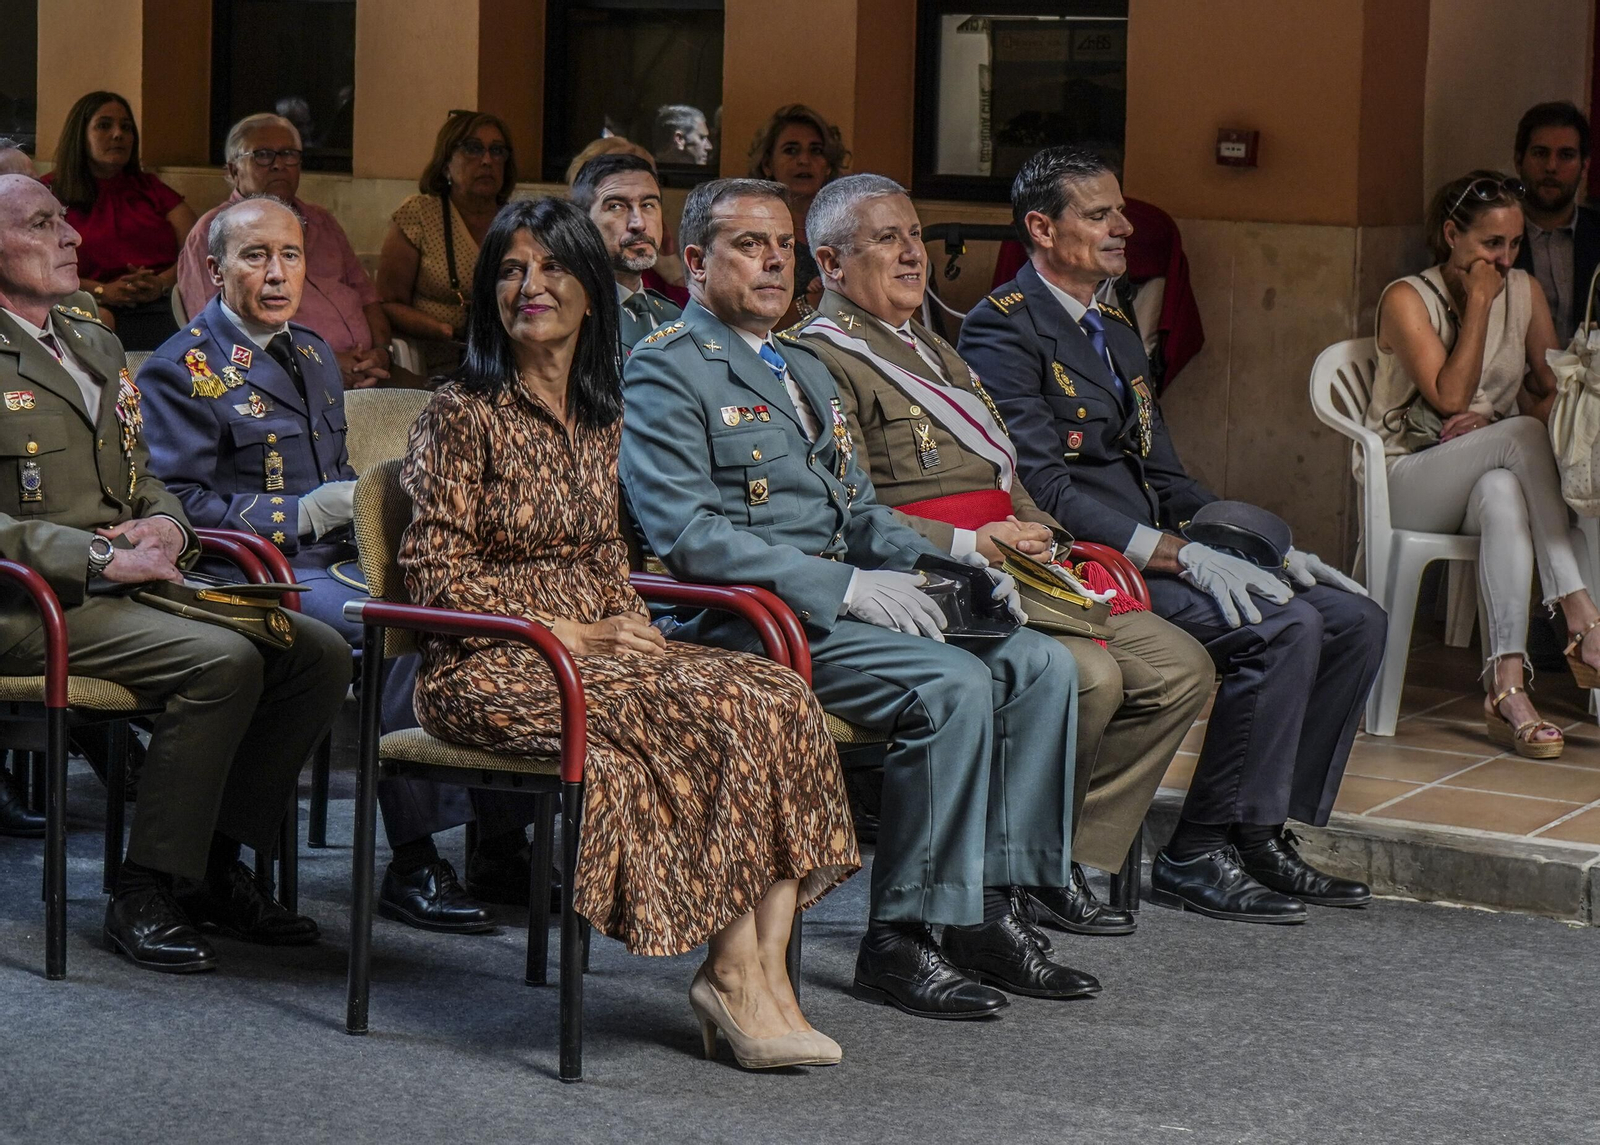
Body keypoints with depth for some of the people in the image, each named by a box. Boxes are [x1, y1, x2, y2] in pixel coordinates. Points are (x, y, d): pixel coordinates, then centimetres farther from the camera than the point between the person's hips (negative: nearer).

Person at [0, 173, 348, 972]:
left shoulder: (95, 343, 22)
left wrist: (167, 526, 3)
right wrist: (102, 559, -22)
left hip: (133, 583, 8)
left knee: (319, 651, -10)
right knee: (224, 661, -30)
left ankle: (215, 862, -2)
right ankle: (145, 896, -19)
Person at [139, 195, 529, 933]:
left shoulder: (313, 356, 23)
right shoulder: (182, 369, -1)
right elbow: (182, 505, -10)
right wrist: (302, 514, -14)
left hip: (337, 560, 7)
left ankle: (499, 842, -13)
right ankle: (411, 866, -28)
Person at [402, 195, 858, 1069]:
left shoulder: (600, 417, 15)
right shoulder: (464, 413, -5)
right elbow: (436, 572, -10)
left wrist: (630, 622, 0)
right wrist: (568, 633, -14)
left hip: (600, 647, 7)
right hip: (494, 667, -6)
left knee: (780, 702, -19)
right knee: (710, 714, -28)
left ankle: (765, 968, -26)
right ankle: (733, 973, -19)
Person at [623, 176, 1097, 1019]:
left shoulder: (805, 371, 25)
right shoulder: (666, 369, -4)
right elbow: (685, 535, -16)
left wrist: (943, 567, 4)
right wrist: (843, 585, -20)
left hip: (843, 604, 9)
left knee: (1040, 664, -8)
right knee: (953, 685, -27)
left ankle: (992, 910, -7)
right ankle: (899, 940, -18)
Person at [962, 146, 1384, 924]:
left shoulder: (1116, 332, 21)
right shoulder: (1004, 329, -9)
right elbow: (1042, 487, -18)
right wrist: (1180, 556, -24)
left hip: (1154, 552, 9)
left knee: (1354, 619, -2)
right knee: (1284, 626, -26)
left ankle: (1267, 834, 1)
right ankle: (1198, 853, -16)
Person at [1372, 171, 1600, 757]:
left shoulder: (1526, 293, 10)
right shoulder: (1407, 300, -6)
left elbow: (1551, 391, 8)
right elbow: (1449, 397, -17)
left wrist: (1492, 423, -11)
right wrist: (1478, 301, -14)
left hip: (1494, 472, 4)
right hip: (1407, 481, -4)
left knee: (1504, 495, -38)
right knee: (1524, 436, -33)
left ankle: (1507, 687, -49)